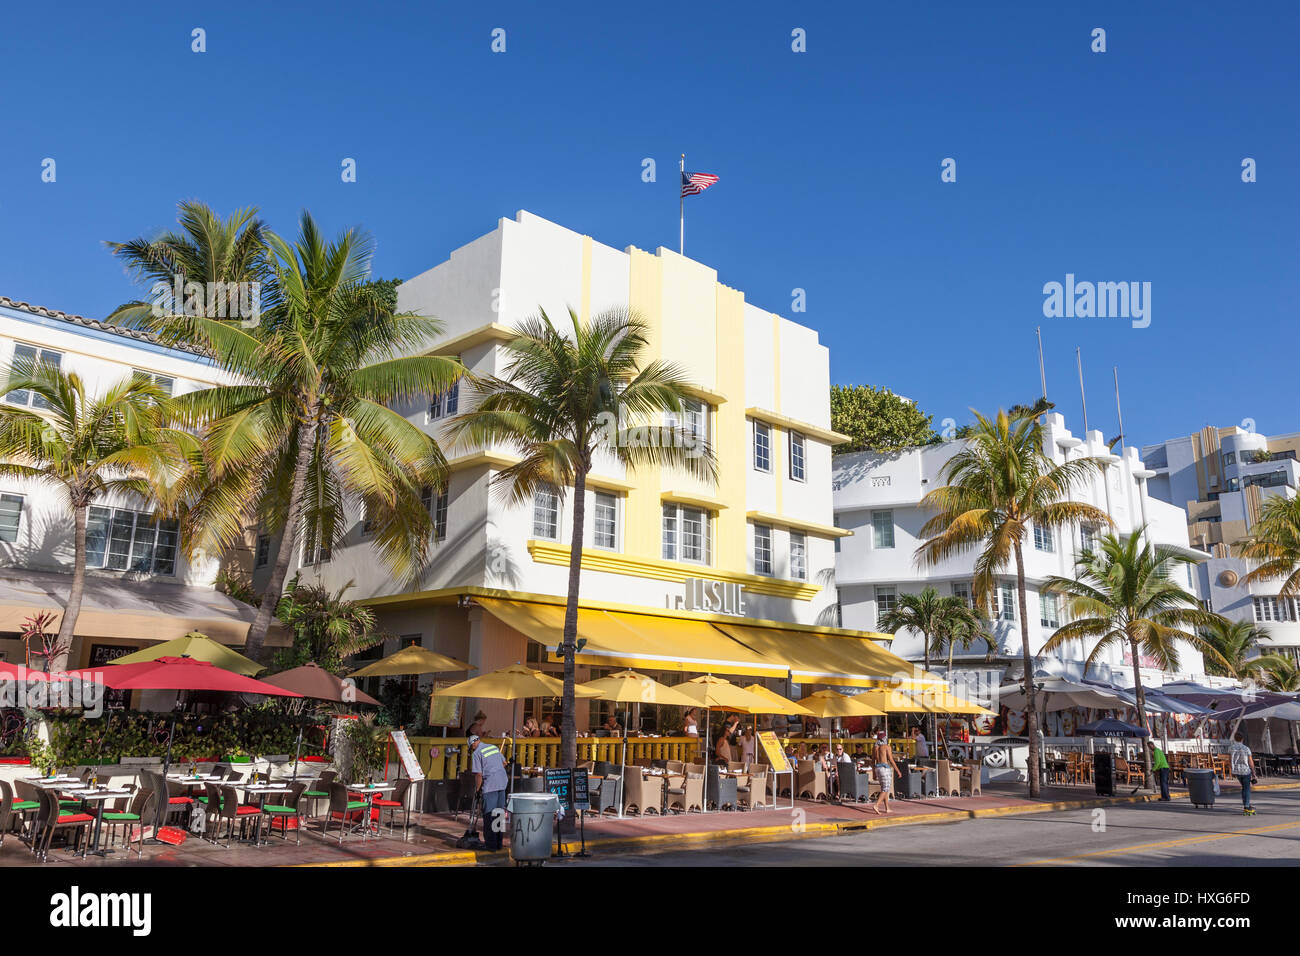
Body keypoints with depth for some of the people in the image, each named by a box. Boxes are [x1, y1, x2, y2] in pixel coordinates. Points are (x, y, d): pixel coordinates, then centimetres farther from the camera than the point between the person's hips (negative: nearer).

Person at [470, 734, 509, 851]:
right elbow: (504, 763, 22)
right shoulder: (494, 747, 14)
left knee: (489, 815, 1)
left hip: (490, 785, -7)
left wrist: (477, 789, 2)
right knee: (499, 813, 13)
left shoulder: (477, 753, -6)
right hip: (502, 782, 7)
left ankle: (491, 845, 2)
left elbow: (479, 774, -10)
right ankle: (498, 843, 20)